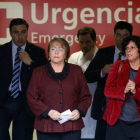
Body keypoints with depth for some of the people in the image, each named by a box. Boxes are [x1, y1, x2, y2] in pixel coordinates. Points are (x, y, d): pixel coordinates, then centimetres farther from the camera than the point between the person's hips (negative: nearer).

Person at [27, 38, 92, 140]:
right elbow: (32, 98, 3)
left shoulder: (76, 71, 13)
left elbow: (86, 97, 12)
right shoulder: (38, 73, 10)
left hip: (71, 126, 1)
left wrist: (79, 111, -7)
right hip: (47, 127, 0)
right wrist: (48, 111, -12)